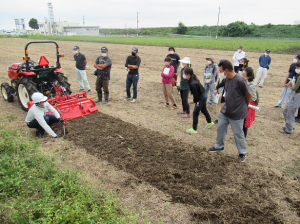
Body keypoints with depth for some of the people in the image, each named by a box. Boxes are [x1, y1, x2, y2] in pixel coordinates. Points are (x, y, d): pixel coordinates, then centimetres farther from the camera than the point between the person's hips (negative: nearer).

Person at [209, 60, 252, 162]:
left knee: (238, 133, 8)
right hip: (225, 111, 7)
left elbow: (248, 95, -13)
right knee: (220, 128, 18)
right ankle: (219, 146, 41)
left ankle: (242, 152, 30)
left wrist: (244, 106, 3)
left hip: (237, 113, -7)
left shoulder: (240, 80, -24)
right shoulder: (227, 79, -1)